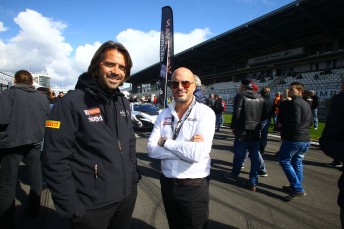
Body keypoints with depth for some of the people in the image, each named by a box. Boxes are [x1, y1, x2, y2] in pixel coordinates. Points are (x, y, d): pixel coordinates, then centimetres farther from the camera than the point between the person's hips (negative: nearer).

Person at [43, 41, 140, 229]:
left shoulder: (123, 102, 4)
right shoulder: (71, 102, -15)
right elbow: (55, 160, -17)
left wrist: (133, 176, 9)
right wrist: (72, 207, -15)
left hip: (128, 195, 6)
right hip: (91, 205, -6)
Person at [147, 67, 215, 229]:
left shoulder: (205, 113, -14)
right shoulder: (164, 114, 0)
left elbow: (198, 154, -27)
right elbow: (151, 149, -11)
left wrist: (166, 142, -16)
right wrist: (185, 149, -21)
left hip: (194, 187, -4)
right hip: (167, 184, 5)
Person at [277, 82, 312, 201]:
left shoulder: (294, 103, -16)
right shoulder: (307, 104, 15)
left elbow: (294, 123, -24)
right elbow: (308, 122, 20)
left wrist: (282, 126, -7)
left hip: (293, 139, -9)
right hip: (305, 139, 9)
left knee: (284, 161, 1)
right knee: (297, 162, 17)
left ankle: (297, 189, -1)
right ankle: (296, 187, 27)